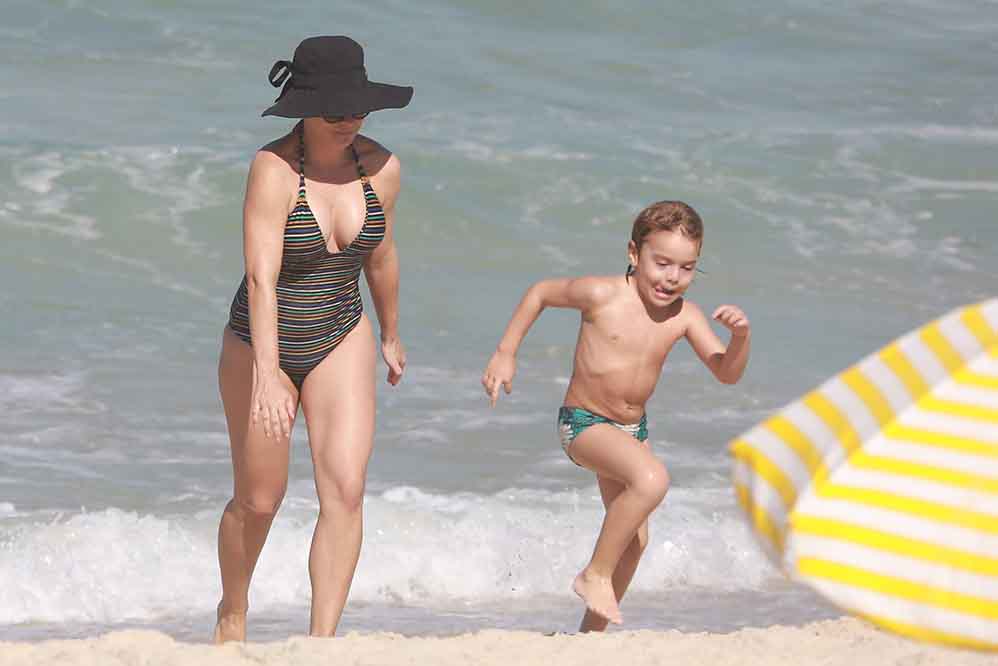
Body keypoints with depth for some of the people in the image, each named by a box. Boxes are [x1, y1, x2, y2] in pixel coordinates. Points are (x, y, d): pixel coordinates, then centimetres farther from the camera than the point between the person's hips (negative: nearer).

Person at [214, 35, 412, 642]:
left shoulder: (382, 168, -8)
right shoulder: (274, 168, -25)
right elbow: (261, 278, -34)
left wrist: (392, 336, 24)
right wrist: (267, 375, -43)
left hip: (341, 342, 3)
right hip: (263, 345, -3)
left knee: (346, 491, -13)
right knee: (258, 502, 10)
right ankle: (232, 611, 39)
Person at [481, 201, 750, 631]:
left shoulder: (684, 316, -6)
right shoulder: (602, 296, -18)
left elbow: (727, 373, -4)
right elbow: (540, 293, -3)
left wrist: (740, 336, -25)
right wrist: (505, 354, -3)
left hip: (631, 430, 7)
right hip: (582, 423, -7)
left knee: (635, 538, 16)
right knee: (652, 480, -33)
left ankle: (592, 631, 34)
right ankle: (595, 574, -16)